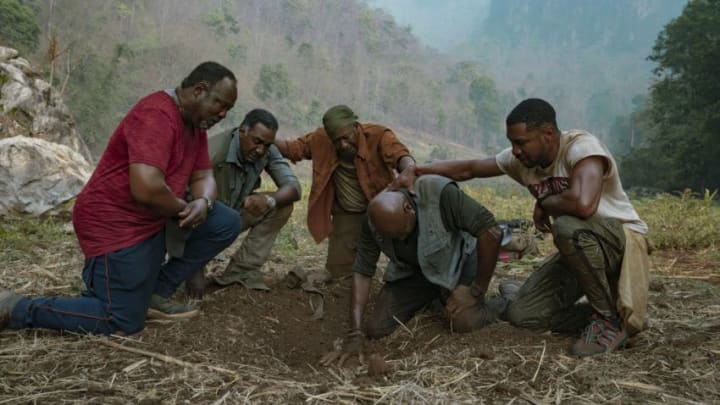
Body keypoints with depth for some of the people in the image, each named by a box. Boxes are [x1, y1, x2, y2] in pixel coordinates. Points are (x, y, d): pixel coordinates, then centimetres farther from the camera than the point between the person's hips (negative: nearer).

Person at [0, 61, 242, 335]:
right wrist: (185, 208, -16)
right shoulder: (156, 115, -23)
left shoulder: (196, 123, 8)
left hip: (157, 218, 10)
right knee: (123, 322, -8)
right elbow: (146, 188, -35)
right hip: (115, 224, -10)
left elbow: (203, 176, 8)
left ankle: (155, 293, 7)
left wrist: (202, 202, -15)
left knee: (226, 223, 0)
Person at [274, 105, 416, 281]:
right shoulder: (321, 139, -11)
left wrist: (408, 169, -61)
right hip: (346, 214, 3)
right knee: (338, 269, 1)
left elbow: (400, 154, -38)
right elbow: (292, 148, -1)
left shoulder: (378, 135, -22)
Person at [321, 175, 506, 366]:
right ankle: (432, 298, 17)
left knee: (464, 321, -29)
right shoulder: (374, 221, -20)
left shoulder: (440, 193, -35)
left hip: (457, 260, -4)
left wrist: (476, 291, -24)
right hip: (411, 270, 4)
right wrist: (354, 336, -22)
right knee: (376, 329, -8)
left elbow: (491, 232, -31)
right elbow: (362, 271, -16)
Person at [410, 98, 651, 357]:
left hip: (623, 239, -6)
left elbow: (583, 204, -44)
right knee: (522, 314, -8)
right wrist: (414, 171, -6)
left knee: (567, 226, -39)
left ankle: (612, 319, -17)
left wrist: (543, 203, -23)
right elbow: (468, 168, 3)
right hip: (580, 249, 6)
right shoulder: (521, 159, -5)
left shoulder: (581, 146, -26)